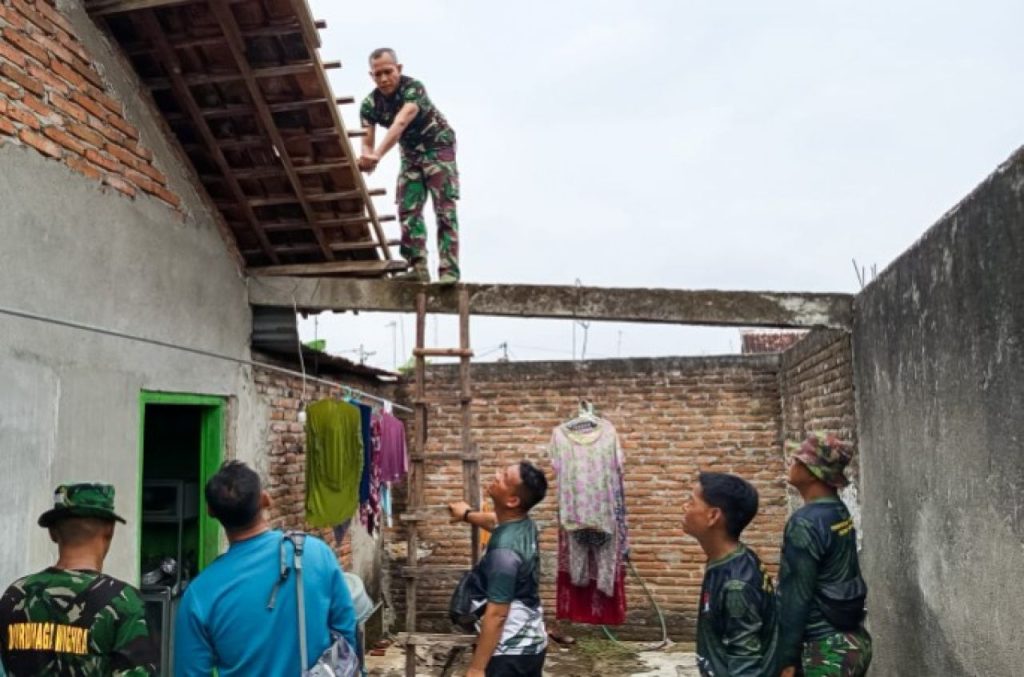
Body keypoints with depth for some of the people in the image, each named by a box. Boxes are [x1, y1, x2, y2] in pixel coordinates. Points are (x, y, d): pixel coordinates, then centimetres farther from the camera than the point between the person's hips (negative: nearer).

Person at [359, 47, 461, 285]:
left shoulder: (413, 89, -28)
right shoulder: (370, 104, -12)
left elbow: (400, 123, -45)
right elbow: (367, 143, -18)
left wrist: (377, 155, -59)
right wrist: (366, 158, -43)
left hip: (438, 147, -5)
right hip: (410, 154, 5)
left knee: (444, 209, -14)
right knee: (408, 210, -6)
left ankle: (449, 270, -19)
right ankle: (419, 267, -6)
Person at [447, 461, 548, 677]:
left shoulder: (505, 549, -28)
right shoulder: (524, 524, -1)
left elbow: (496, 615, -25)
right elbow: (495, 520, 26)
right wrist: (467, 514, 41)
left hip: (509, 653, -9)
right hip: (532, 643, 9)